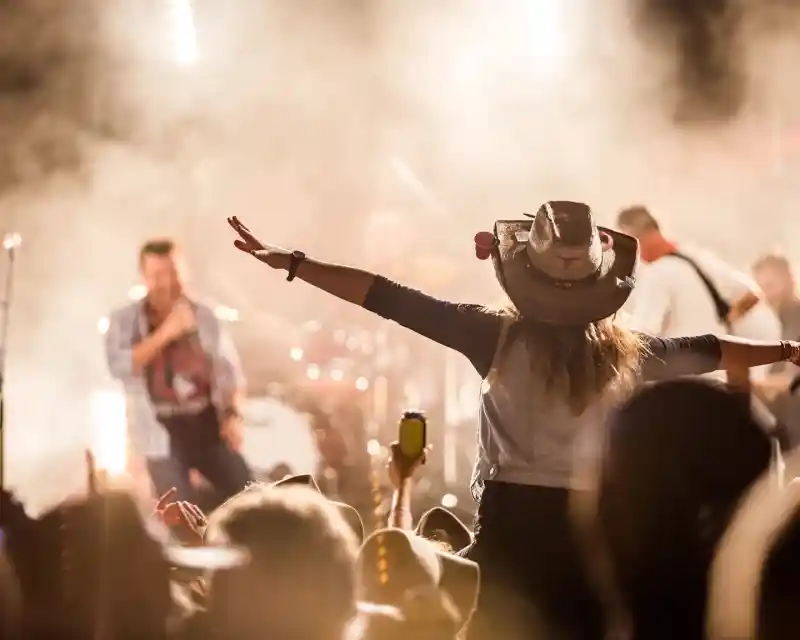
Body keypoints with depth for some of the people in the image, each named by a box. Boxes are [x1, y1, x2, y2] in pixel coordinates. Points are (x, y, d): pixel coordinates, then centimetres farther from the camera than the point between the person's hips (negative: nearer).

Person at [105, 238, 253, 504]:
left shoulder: (204, 315, 5)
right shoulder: (124, 320, 0)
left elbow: (229, 370, 5)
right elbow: (120, 368, -15)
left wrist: (233, 414, -10)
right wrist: (164, 334, -21)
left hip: (208, 424, 2)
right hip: (162, 430, -2)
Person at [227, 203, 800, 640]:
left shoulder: (499, 334, -6)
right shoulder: (624, 351, 3)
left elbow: (394, 301, -6)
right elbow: (707, 351, 19)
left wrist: (290, 262, -3)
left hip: (514, 519, -2)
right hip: (592, 526, 2)